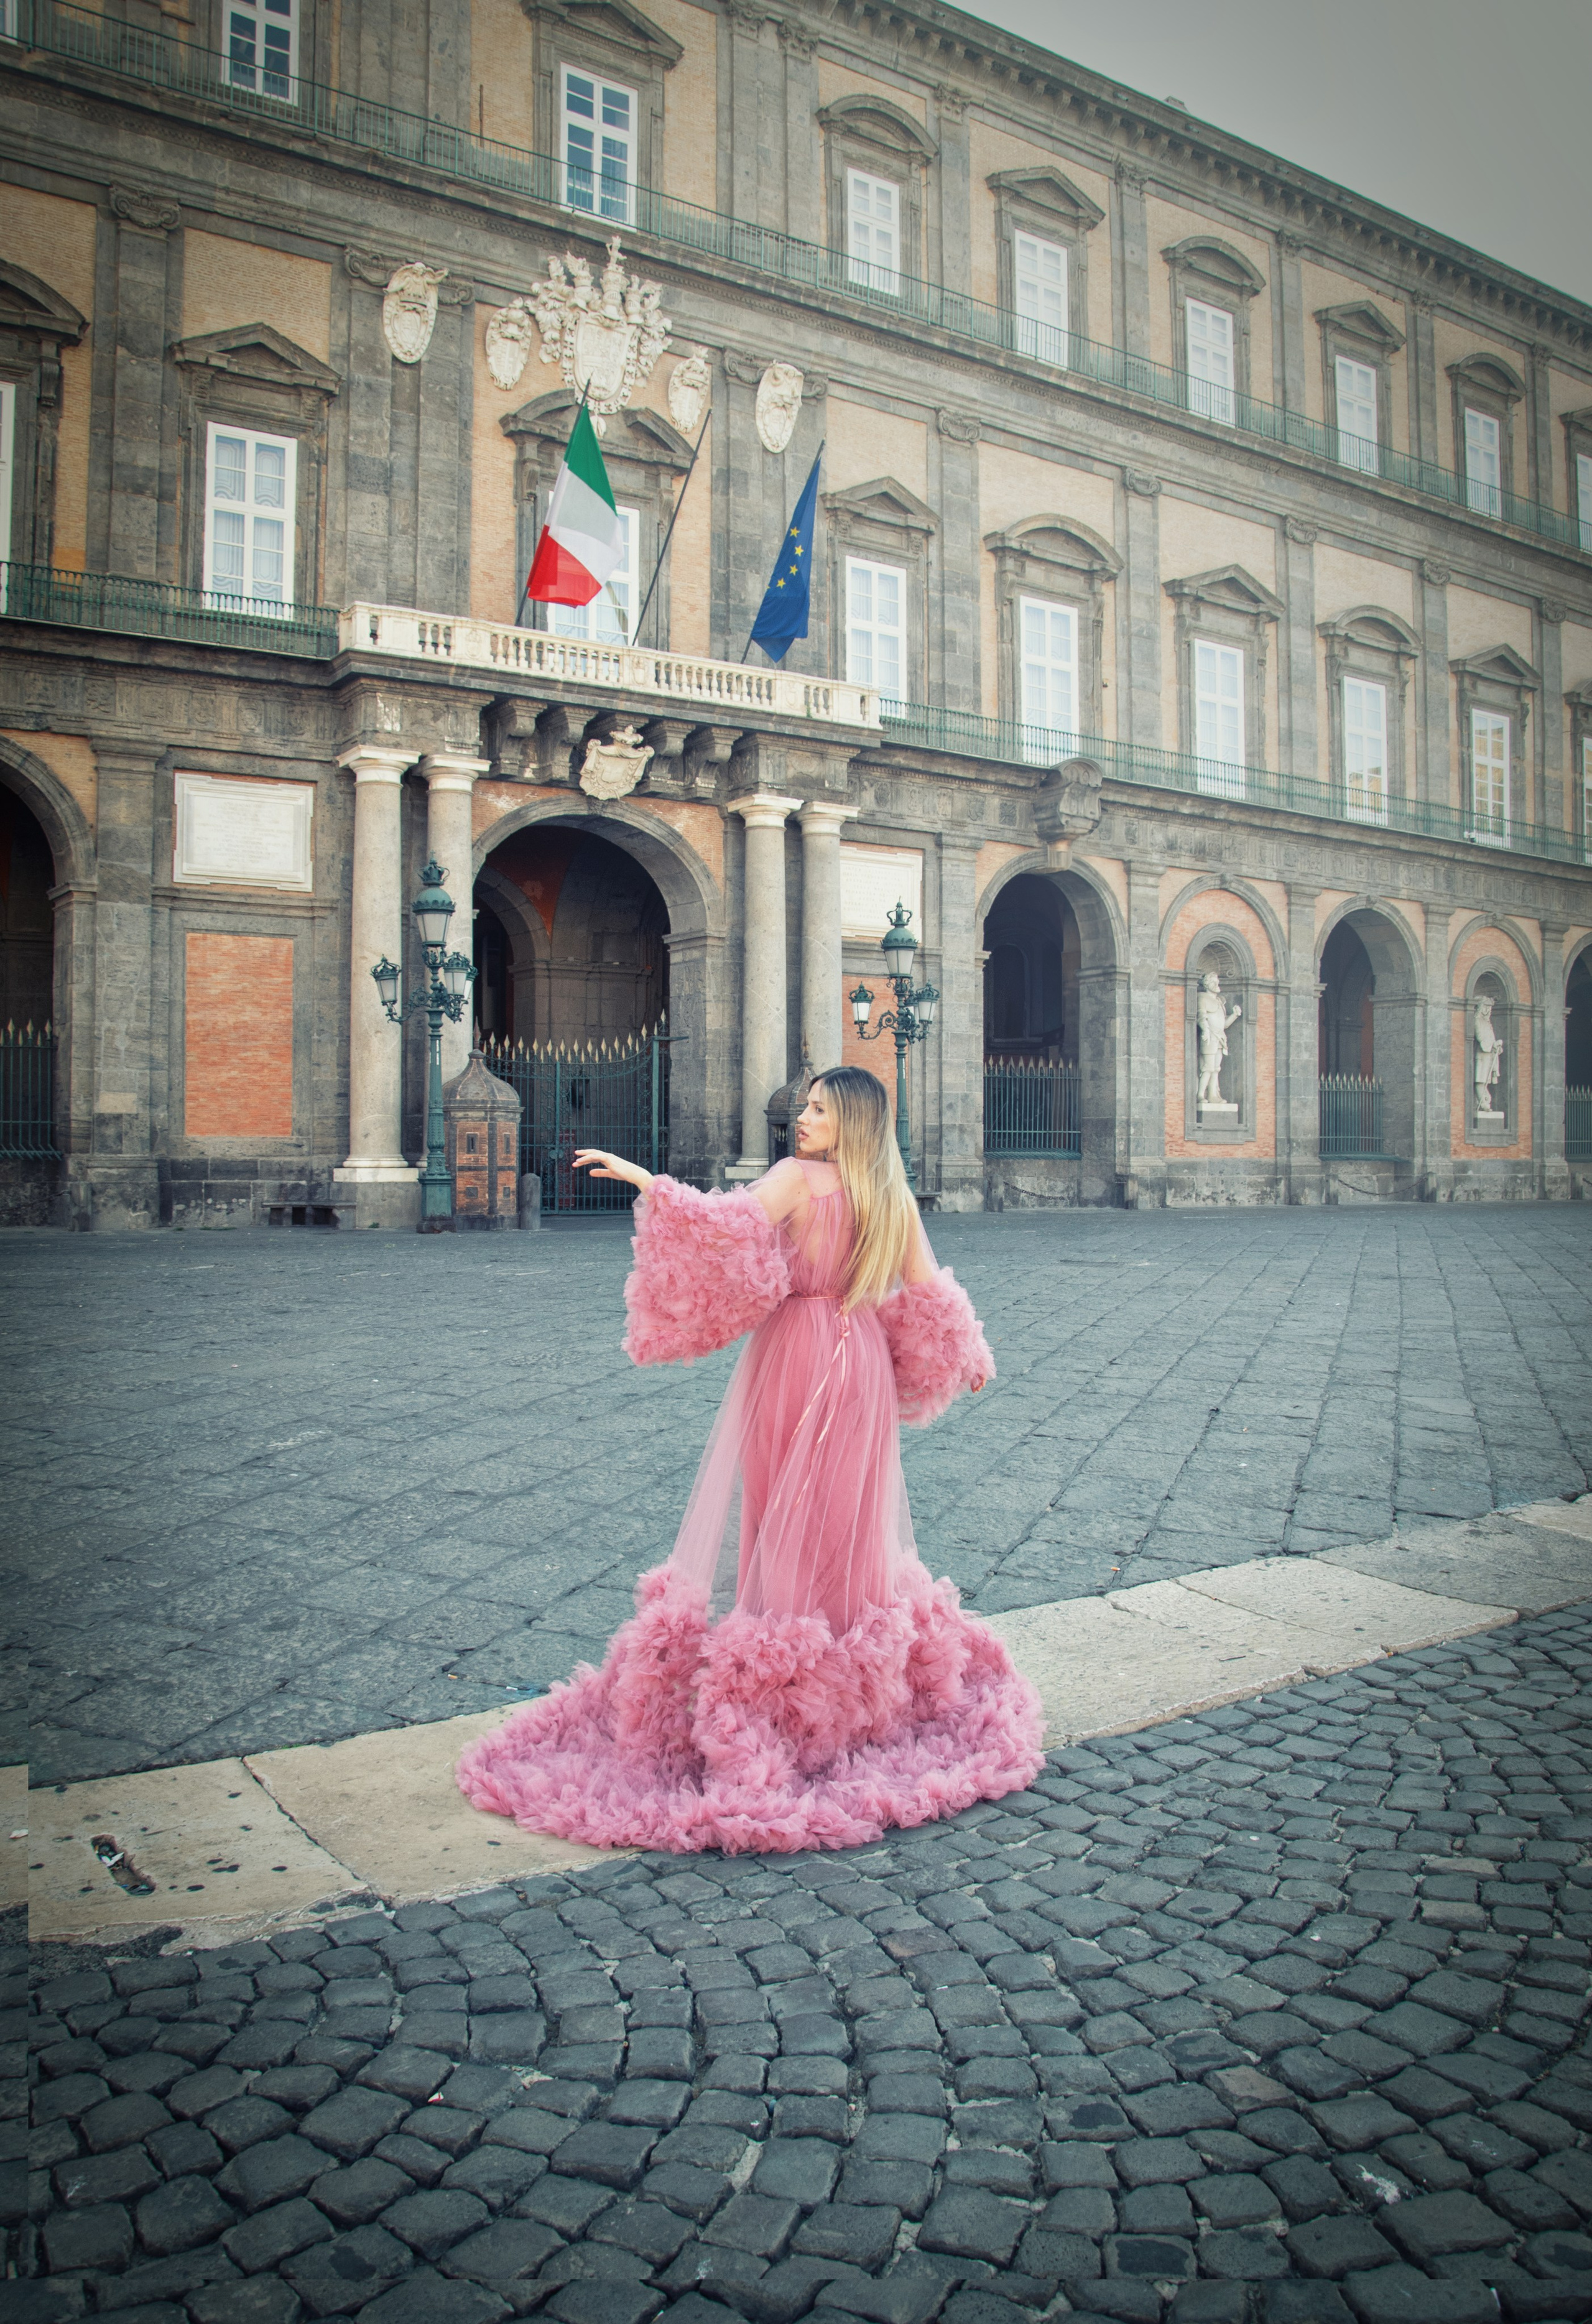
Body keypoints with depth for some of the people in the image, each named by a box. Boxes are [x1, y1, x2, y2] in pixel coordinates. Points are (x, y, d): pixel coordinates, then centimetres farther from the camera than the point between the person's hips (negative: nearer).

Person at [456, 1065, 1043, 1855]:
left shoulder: (798, 1178, -12)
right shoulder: (895, 1199, 5)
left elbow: (726, 1225, -28)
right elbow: (927, 1301, 7)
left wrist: (643, 1179, -26)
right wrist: (965, 1361, 21)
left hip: (795, 1361, -6)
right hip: (862, 1369, 6)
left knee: (780, 1523, 2)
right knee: (853, 1525, 16)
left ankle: (771, 1696, 8)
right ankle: (860, 1690, 26)